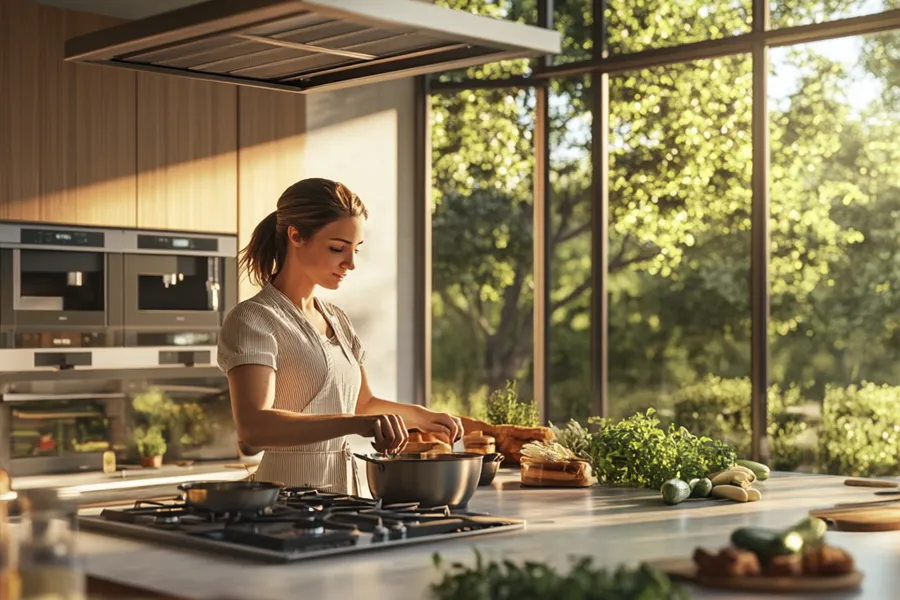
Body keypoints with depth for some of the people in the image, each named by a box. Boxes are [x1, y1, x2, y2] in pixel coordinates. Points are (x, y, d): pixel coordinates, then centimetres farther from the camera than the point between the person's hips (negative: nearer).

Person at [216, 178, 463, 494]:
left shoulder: (338, 321, 15)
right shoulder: (253, 320, -8)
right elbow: (252, 426, -23)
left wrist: (421, 417, 14)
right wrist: (357, 423, -32)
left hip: (345, 489, 6)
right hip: (289, 501, -6)